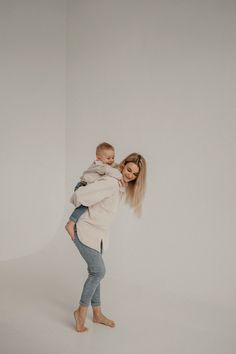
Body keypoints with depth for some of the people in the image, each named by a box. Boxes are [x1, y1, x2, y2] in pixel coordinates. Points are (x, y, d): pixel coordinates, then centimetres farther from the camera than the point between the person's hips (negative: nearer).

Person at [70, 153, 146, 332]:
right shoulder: (110, 183, -25)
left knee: (95, 272, 13)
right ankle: (82, 311, 7)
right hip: (86, 231, -9)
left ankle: (97, 314, 24)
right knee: (99, 272, -10)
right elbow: (79, 195, -27)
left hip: (99, 234, 9)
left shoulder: (121, 186, 4)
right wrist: (77, 204, -4)